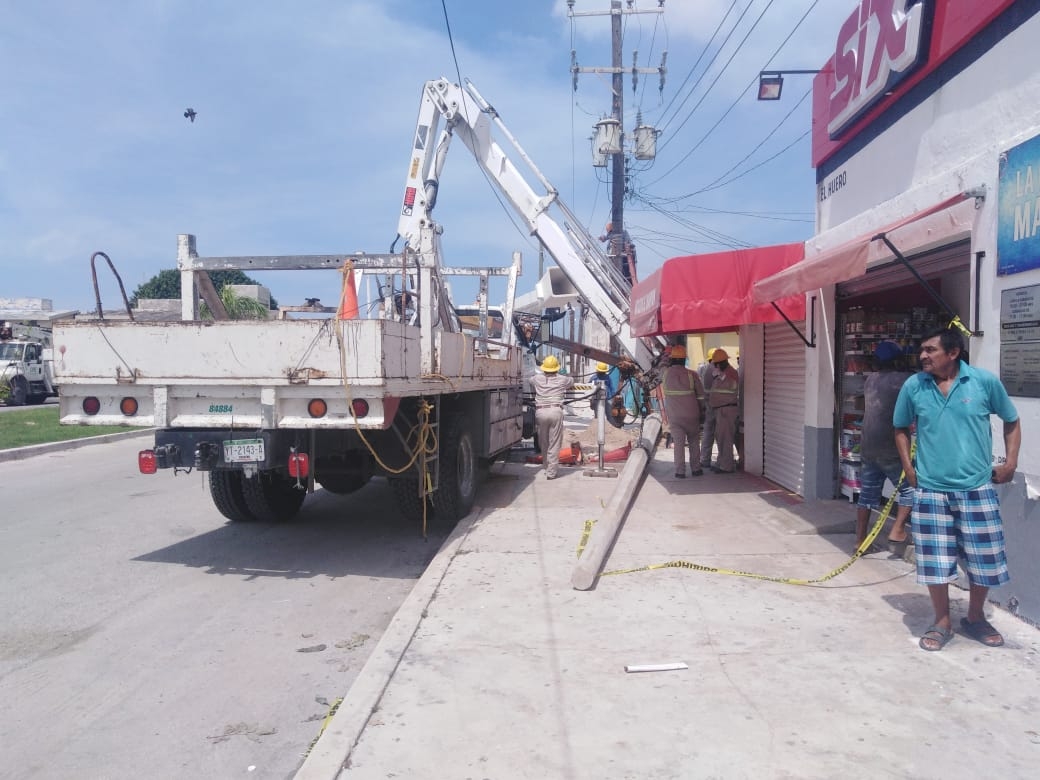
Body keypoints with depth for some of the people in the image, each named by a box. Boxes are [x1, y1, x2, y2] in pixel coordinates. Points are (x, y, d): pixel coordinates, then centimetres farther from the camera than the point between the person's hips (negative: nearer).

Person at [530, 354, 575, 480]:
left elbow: (530, 380, 36)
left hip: (540, 412, 2)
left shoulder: (537, 378, 12)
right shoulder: (562, 380, 11)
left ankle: (547, 467, 25)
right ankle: (551, 472, -1)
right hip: (556, 412, -2)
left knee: (544, 443, 15)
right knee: (554, 444, 1)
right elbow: (572, 381, 33)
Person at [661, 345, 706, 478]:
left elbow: (665, 393, 6)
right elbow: (700, 394, -1)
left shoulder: (666, 374, -5)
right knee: (694, 441, 14)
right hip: (691, 414, 0)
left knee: (678, 442, 4)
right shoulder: (691, 374, -8)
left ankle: (680, 471, 2)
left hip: (674, 414, 0)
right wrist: (700, 409, 10)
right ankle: (695, 468, 17)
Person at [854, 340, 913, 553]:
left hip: (867, 446, 7)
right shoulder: (901, 379, -11)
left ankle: (860, 538, 15)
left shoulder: (870, 380, 11)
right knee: (909, 487, 7)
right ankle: (897, 531, -2)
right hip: (890, 448, -7)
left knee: (867, 492, 12)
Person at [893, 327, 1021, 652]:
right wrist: (909, 468, 5)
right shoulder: (913, 387, -3)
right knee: (934, 560, 6)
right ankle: (942, 622, 23)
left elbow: (1012, 421, 9)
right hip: (930, 490, 1)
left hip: (976, 488, 0)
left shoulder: (985, 381, -7)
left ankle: (975, 618, 32)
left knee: (984, 558, 9)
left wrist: (1010, 463, 2)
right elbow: (901, 428, 12)